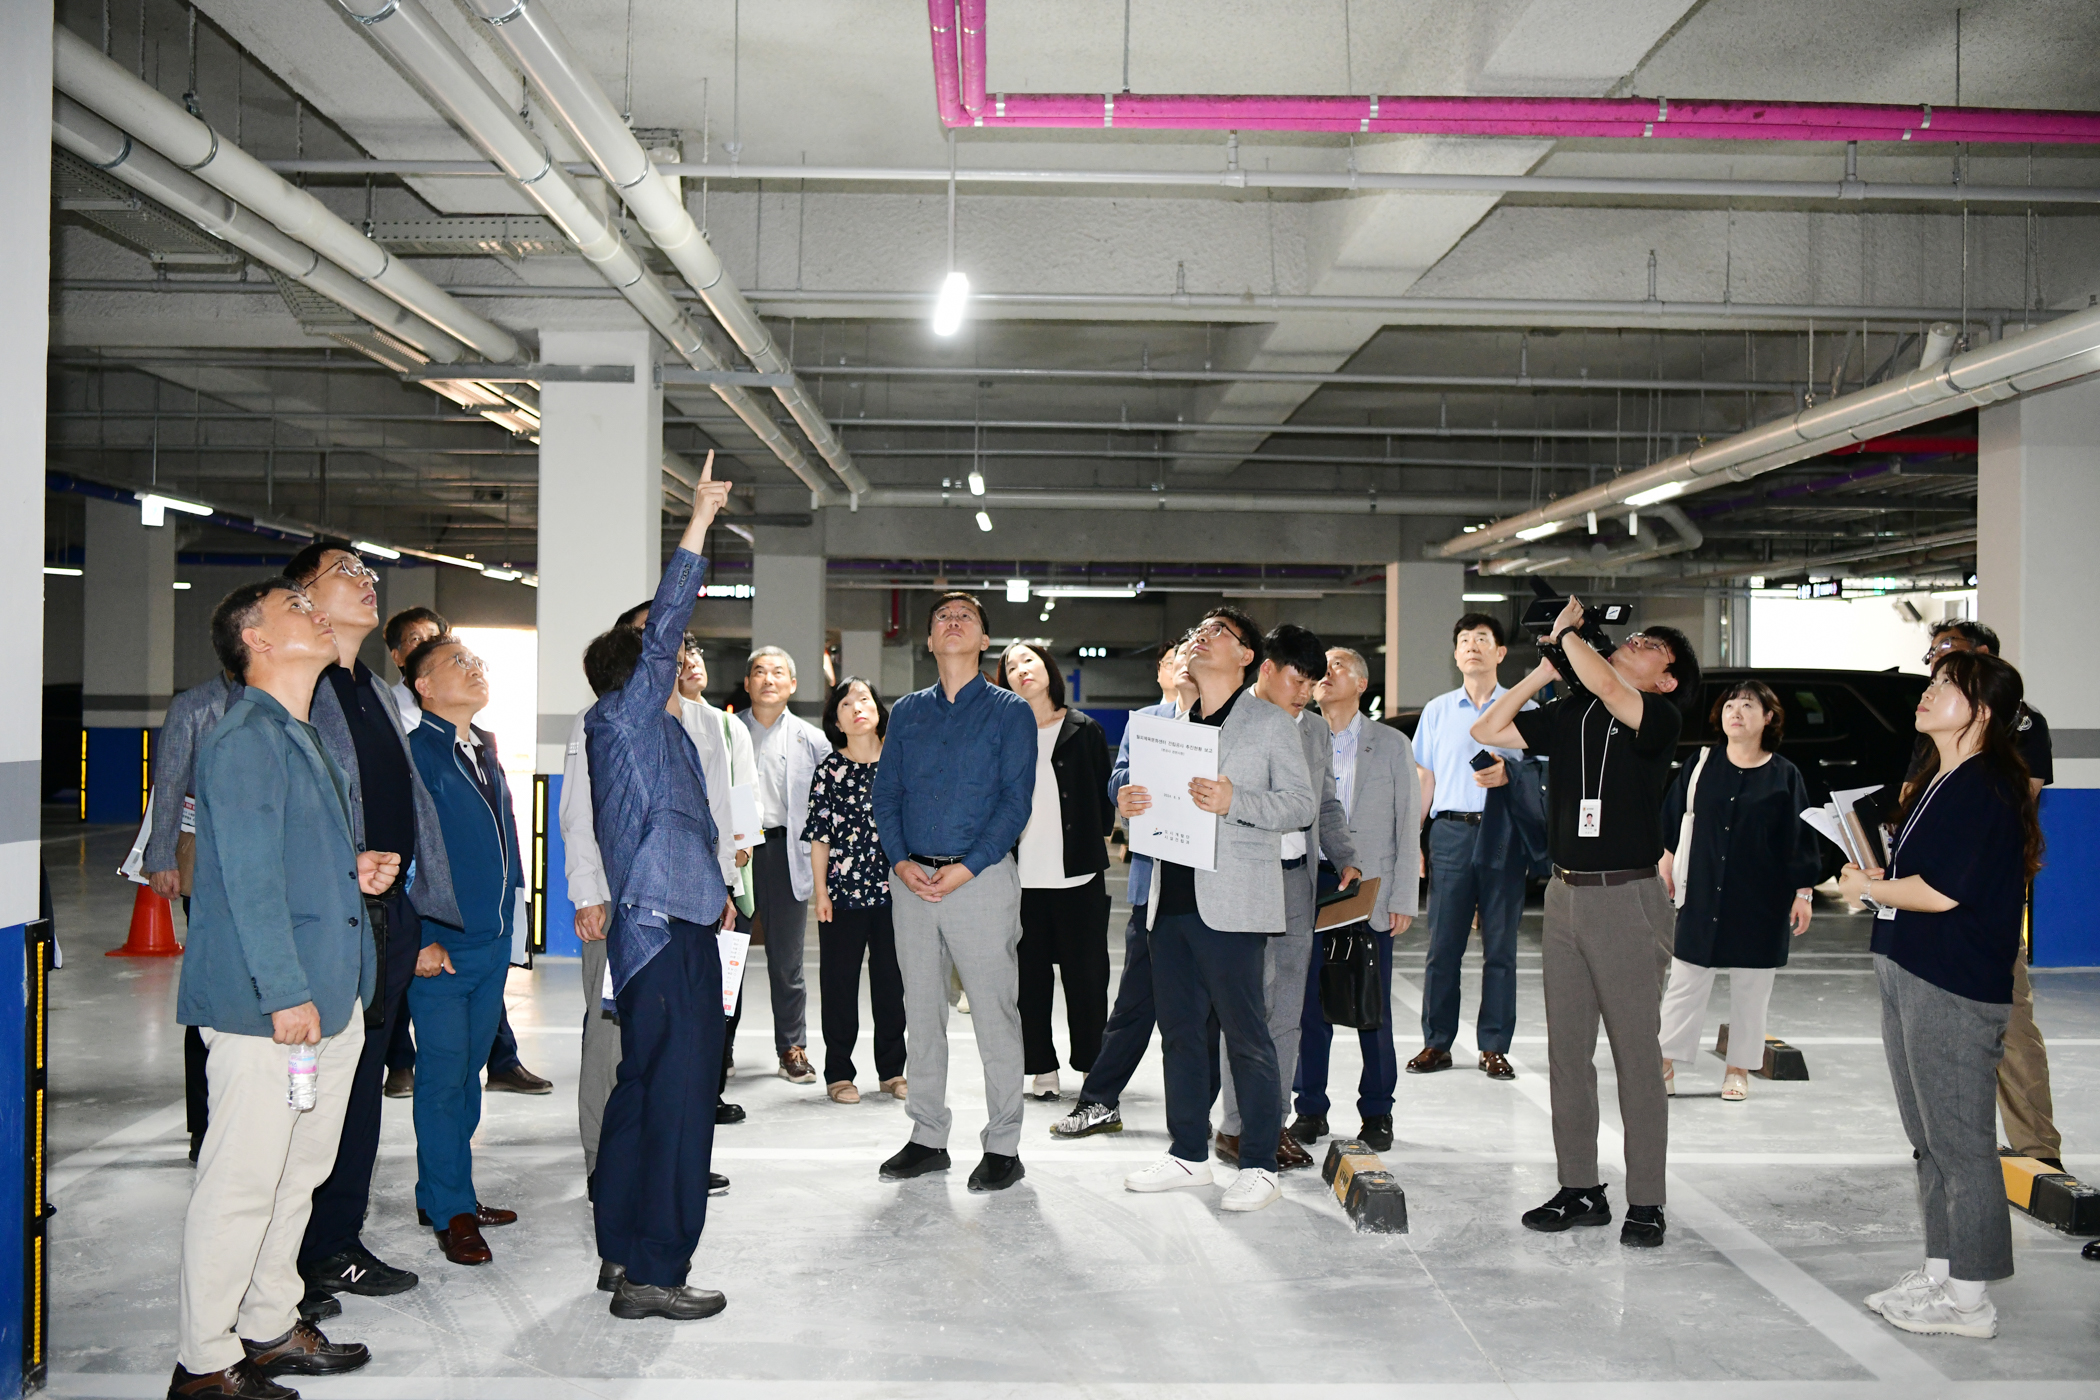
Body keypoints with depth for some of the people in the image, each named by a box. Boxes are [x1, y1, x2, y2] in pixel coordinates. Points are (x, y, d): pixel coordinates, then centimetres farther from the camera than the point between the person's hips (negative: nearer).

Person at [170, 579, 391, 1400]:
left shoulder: (301, 738, 17)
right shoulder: (245, 738, -13)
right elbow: (250, 878, -18)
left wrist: (355, 871, 6)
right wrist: (285, 992, -20)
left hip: (328, 1002, 10)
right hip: (265, 1006, -10)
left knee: (299, 1176, 17)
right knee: (242, 1185, -2)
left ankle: (269, 1329, 30)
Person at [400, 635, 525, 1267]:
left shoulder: (486, 751, 14)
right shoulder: (412, 753, -10)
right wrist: (419, 941, -16)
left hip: (493, 940, 7)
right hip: (439, 948, -7)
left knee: (469, 1067, 13)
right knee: (444, 1074, -1)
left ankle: (443, 1191, 25)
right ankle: (450, 1211, 9)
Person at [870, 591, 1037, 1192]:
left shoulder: (1010, 711, 2)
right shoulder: (907, 712, 14)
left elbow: (1016, 799, -6)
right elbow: (885, 793, 12)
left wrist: (967, 868, -15)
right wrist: (900, 861, -5)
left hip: (982, 876, -4)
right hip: (911, 880, 4)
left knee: (995, 1016, -2)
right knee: (920, 1014, 9)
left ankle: (1002, 1147, 7)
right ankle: (927, 1137, 19)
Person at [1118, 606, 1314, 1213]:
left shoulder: (1271, 723, 2)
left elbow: (1302, 803, -6)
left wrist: (1234, 802, -20)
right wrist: (1129, 805, 0)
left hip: (1231, 906, -6)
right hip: (1170, 900, 6)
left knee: (1245, 1035, -3)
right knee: (1179, 1031, 11)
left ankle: (1258, 1164, 6)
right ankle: (1188, 1153, 21)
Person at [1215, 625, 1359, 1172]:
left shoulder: (1314, 731, 16)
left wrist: (1346, 859, 8)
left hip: (1298, 879, 6)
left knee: (1288, 1010, 7)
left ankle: (1272, 1122, 16)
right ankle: (1235, 1128, 4)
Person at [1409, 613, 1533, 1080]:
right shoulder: (1437, 711, 14)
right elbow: (1424, 780, 15)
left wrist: (1508, 774, -13)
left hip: (1503, 834, -1)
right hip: (1451, 831, 1)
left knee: (1500, 945, 1)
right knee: (1442, 944, 0)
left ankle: (1494, 1047, 9)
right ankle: (1437, 1043, 9)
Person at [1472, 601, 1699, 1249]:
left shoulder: (1660, 717, -5)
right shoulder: (1566, 714, 11)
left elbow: (1606, 689, -24)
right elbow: (1487, 731, 12)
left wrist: (1566, 631, -7)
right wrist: (1546, 667, 8)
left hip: (1626, 898, -6)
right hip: (1565, 896, 6)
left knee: (1637, 1055, 0)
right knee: (1566, 1050, 10)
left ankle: (1645, 1203, 9)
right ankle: (1580, 1189, 20)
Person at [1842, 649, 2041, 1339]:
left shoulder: (1988, 787, -15)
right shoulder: (1935, 782, 16)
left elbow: (1944, 891, -21)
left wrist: (1869, 888, -7)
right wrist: (1878, 880, 4)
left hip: (1953, 987, -10)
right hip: (1906, 973, 10)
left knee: (1961, 1141, -2)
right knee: (1928, 1137, 16)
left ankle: (1968, 1300, 6)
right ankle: (1939, 1271, 26)